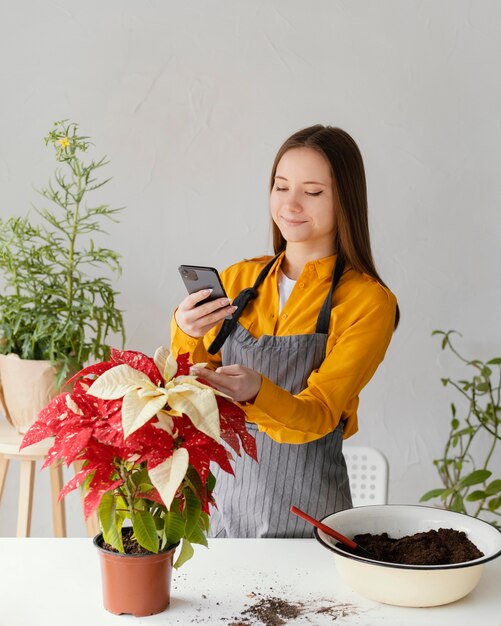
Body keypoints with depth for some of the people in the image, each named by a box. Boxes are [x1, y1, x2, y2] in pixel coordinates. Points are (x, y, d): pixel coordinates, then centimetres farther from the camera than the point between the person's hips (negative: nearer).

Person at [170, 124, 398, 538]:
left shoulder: (368, 301, -10)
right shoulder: (237, 281, 2)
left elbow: (318, 416, -17)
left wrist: (257, 392, -36)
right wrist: (185, 337, -20)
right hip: (230, 503, 4)